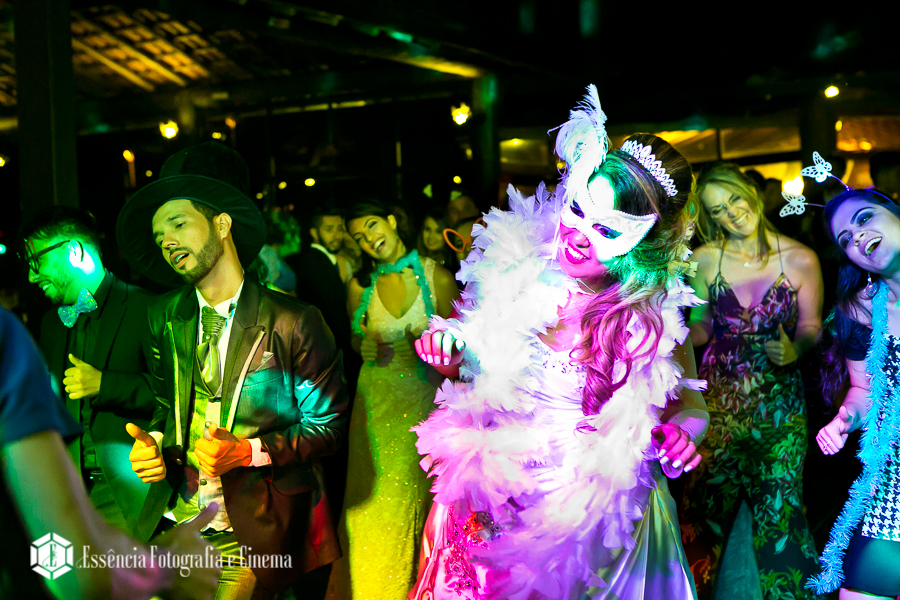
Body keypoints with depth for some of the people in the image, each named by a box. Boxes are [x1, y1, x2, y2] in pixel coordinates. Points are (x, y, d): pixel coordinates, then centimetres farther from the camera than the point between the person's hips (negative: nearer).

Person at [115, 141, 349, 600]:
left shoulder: (294, 323, -11)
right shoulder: (164, 317, 6)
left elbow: (328, 424, -7)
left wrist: (248, 451, -19)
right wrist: (151, 441, -4)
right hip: (174, 524, 4)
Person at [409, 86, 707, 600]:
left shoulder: (657, 315, -14)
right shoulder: (518, 275, -10)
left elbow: (690, 403, 1)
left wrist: (682, 433, -20)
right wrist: (456, 354, -15)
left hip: (595, 513, -2)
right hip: (499, 495, 2)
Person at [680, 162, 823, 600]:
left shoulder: (800, 259, -5)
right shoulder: (704, 260, -3)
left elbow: (811, 327, 1)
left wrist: (795, 350, -19)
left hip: (779, 400, -1)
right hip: (718, 396, 1)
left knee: (779, 508, 4)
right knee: (705, 500, 6)